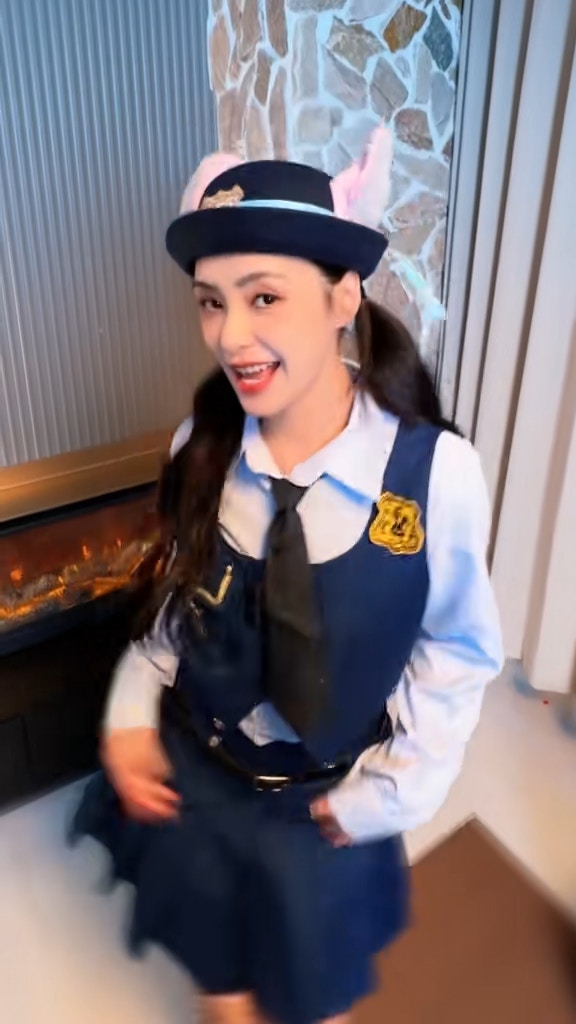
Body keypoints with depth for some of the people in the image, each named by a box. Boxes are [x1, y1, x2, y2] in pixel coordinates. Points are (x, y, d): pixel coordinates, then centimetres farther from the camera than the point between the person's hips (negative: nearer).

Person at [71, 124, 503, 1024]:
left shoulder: (436, 470, -26)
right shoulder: (202, 447, -17)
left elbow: (459, 650, -12)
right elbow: (176, 596, -1)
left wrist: (388, 790, -9)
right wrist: (132, 717, -5)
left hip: (328, 797, -2)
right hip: (194, 772, 3)